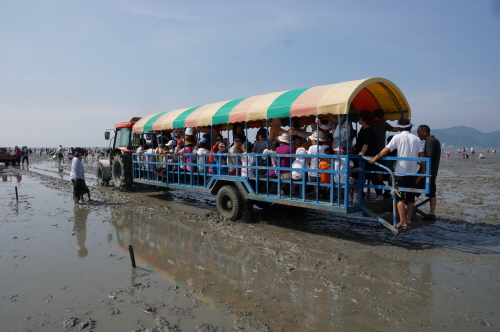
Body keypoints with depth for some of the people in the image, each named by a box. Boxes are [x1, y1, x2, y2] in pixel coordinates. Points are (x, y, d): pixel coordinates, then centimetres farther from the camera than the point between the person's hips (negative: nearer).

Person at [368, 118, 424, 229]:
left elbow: (386, 150, -11)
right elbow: (421, 155, 5)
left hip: (401, 171, -4)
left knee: (400, 197, -2)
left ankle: (402, 222, -7)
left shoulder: (398, 137, -4)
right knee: (411, 197, 13)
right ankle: (408, 219, 22)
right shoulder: (416, 139, 7)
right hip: (412, 172, 4)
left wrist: (374, 159, -3)